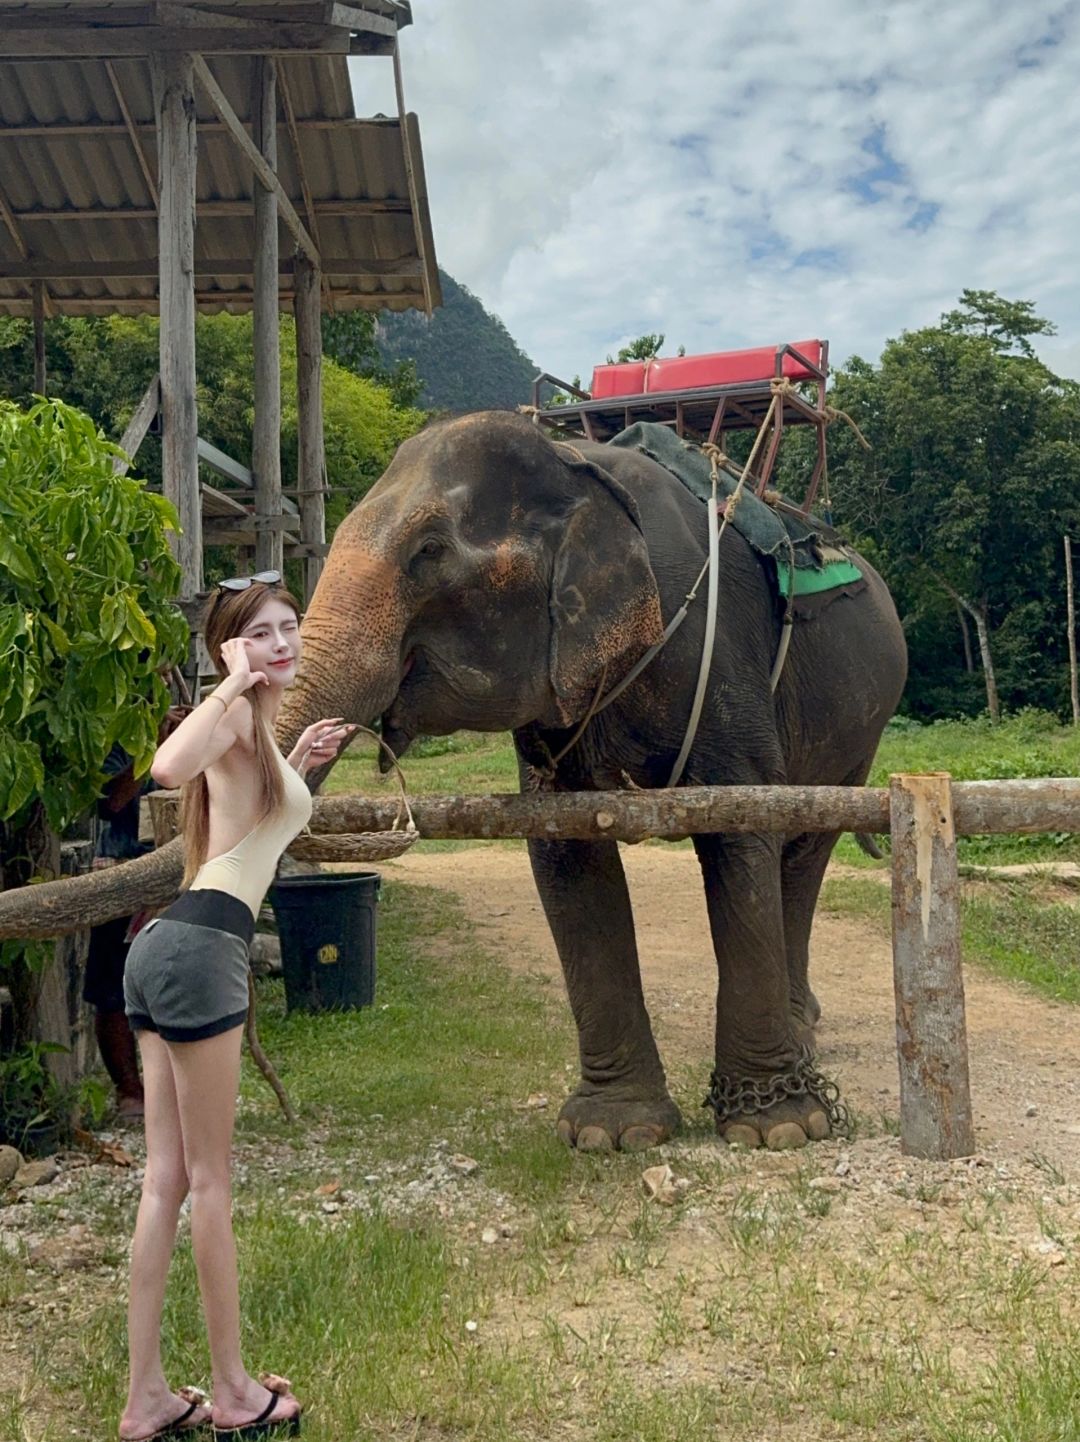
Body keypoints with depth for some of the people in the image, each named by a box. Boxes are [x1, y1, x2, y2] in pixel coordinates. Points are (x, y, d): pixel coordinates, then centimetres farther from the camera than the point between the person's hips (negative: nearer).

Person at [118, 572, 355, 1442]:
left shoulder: (253, 729, 21)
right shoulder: (239, 717, -8)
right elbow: (169, 767, -31)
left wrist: (292, 763, 33)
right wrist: (234, 686, -20)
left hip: (171, 946, 9)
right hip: (200, 950, -9)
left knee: (167, 1178, 11)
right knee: (208, 1179, 2)